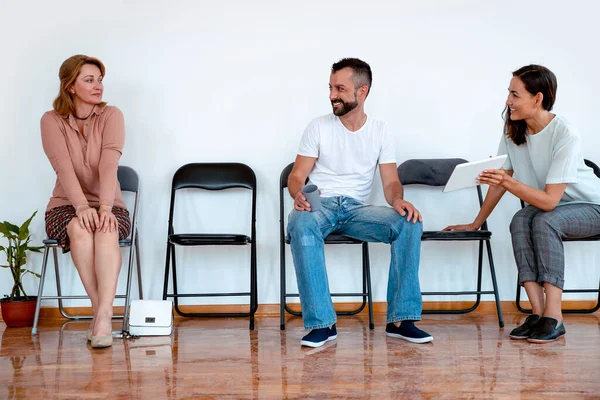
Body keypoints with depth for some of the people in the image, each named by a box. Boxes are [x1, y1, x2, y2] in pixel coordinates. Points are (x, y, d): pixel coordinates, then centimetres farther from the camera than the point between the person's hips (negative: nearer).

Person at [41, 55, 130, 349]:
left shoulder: (111, 116, -2)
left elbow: (109, 165, -18)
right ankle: (102, 312, -31)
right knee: (80, 229, -35)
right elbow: (64, 168, -18)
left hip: (109, 205, 0)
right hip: (66, 205, 0)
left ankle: (103, 316, -42)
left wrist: (104, 207, -33)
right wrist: (82, 206, -34)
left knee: (106, 231, -35)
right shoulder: (52, 121, -2)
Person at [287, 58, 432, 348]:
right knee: (301, 225, -39)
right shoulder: (318, 127, 5)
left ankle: (400, 319, -21)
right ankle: (322, 323, -34)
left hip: (357, 208, 2)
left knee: (410, 223, -27)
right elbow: (296, 176, 2)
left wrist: (398, 200, -21)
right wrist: (299, 195, -22)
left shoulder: (380, 132, 9)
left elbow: (391, 182, 3)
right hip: (320, 205, -2)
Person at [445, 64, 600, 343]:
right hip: (549, 206, 5)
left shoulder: (564, 135, -27)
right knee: (520, 221, -26)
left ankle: (553, 318, -33)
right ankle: (538, 313, -27)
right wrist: (475, 224, 4)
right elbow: (500, 182, 2)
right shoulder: (513, 130, -7)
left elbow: (550, 201, -30)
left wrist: (509, 182, -42)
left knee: (544, 221, -34)